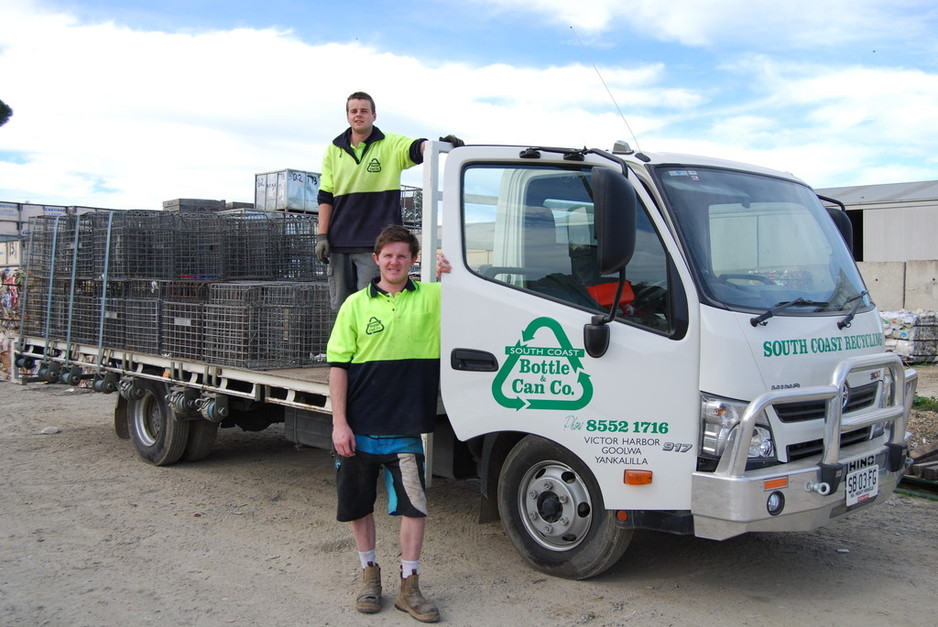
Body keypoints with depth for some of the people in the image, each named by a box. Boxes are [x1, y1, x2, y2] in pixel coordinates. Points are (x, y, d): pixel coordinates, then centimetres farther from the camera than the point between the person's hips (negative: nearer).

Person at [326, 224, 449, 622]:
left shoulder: (432, 297, 2)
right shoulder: (356, 304, 2)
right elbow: (337, 365, -1)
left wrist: (453, 275, -11)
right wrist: (339, 422, -7)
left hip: (406, 428, 0)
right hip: (358, 427, 1)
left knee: (414, 505, 1)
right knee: (358, 505, 12)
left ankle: (409, 587, 17)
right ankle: (370, 574, 32)